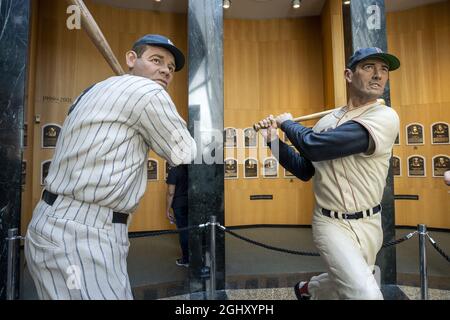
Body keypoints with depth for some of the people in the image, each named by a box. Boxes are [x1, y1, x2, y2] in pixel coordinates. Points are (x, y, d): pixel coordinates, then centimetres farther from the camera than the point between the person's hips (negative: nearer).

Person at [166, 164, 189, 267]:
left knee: (184, 231, 5)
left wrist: (168, 209, -6)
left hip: (180, 205, -4)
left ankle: (186, 259, 16)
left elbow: (171, 193, -13)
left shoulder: (174, 170, -12)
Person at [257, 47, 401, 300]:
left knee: (345, 283, 22)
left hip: (370, 223, 0)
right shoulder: (326, 121, 0)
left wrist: (288, 122, -8)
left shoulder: (385, 117, -16)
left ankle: (309, 289, 50)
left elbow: (314, 145, -27)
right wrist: (274, 138, 0)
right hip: (331, 223, 1)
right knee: (366, 293, -16)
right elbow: (304, 170, 8)